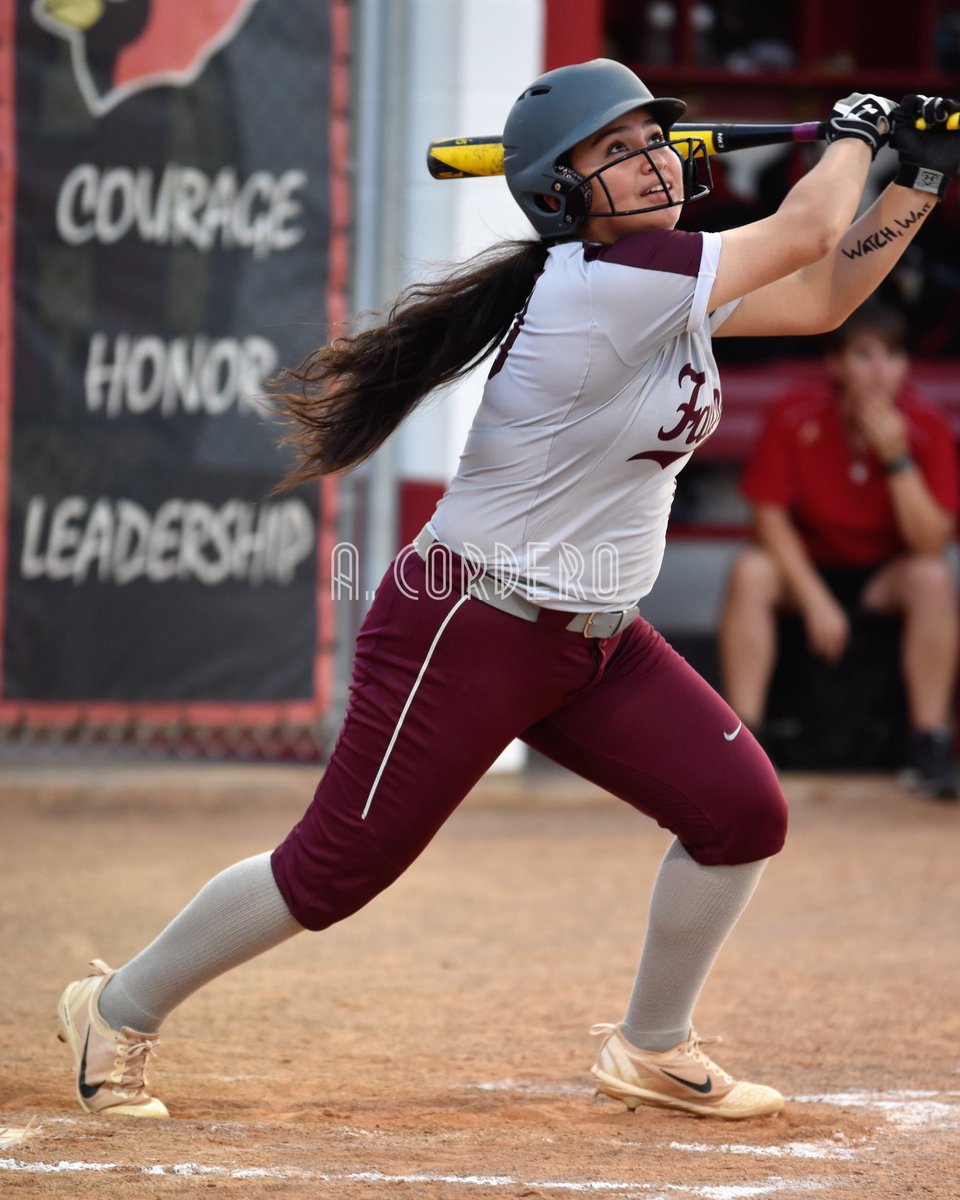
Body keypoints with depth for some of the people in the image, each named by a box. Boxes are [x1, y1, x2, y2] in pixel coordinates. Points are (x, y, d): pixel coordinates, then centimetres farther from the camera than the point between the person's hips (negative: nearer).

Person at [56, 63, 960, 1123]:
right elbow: (804, 231, -19)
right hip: (466, 636, -9)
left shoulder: (671, 283, 4)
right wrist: (854, 129, -2)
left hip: (593, 640, 9)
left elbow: (819, 296, 11)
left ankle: (651, 1051, 18)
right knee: (336, 868, -3)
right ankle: (118, 1011, 16)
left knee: (742, 811, -1)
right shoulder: (602, 287, -23)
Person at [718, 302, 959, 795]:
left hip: (885, 575, 0)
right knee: (749, 572, -30)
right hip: (806, 568, 0)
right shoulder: (794, 419, -16)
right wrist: (815, 600, -25)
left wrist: (897, 459, -31)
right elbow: (770, 517, -14)